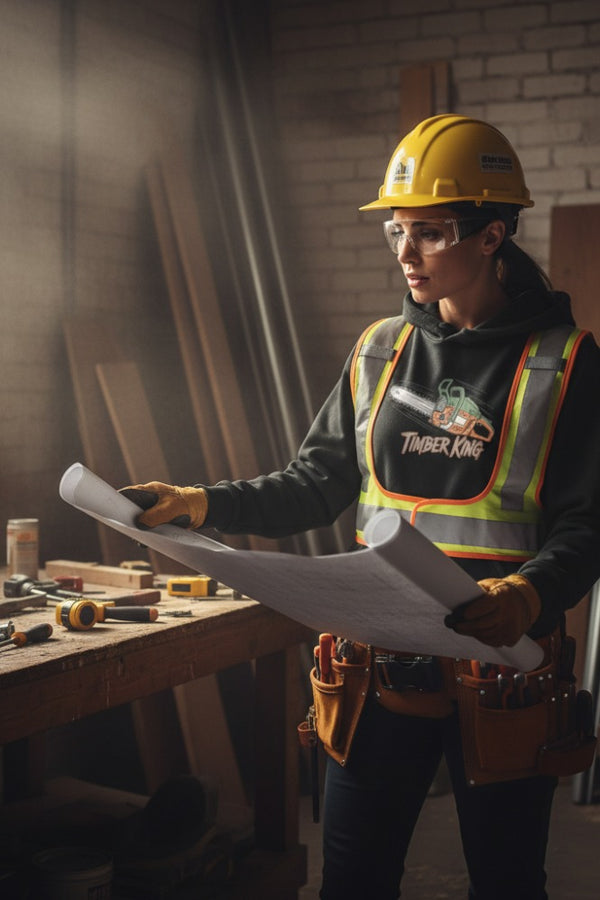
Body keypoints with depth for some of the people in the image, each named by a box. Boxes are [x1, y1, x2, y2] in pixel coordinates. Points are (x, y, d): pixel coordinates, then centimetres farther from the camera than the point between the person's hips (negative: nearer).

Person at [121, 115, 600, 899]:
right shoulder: (380, 351, 7)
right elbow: (316, 484, 9)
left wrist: (531, 592, -27)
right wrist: (203, 504, -3)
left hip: (503, 675, -3)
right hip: (383, 666, 4)